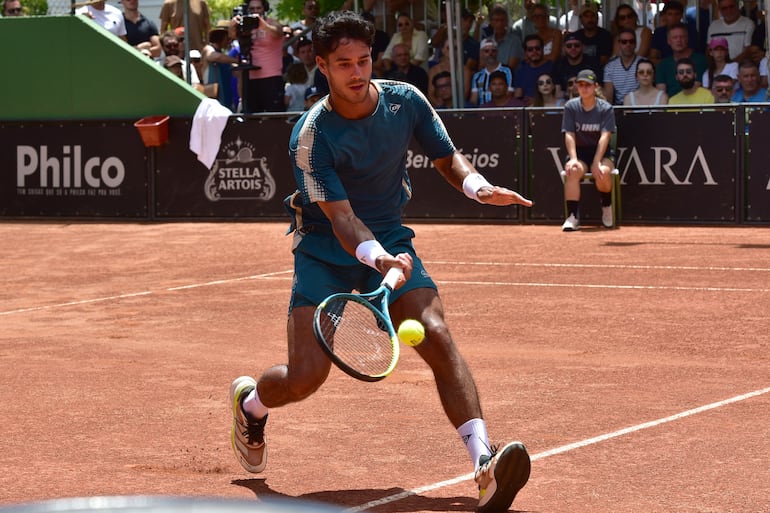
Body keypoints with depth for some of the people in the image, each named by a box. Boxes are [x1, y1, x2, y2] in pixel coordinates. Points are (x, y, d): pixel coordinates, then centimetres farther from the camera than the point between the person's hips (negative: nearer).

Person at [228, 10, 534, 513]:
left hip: (390, 239, 3)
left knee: (436, 336, -22)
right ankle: (249, 401, 26)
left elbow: (447, 156, 7)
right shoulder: (312, 136, -20)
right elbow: (341, 218, -26)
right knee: (305, 377, -12)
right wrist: (377, 258, -46)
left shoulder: (405, 101, -7)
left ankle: (485, 463, -32)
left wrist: (478, 185, -16)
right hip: (325, 250, -3)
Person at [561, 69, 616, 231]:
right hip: (579, 153, 1)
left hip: (601, 154, -1)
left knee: (603, 173, -35)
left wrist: (597, 163, -28)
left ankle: (607, 206, -3)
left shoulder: (606, 108, -4)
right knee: (573, 170, -35)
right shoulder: (571, 107, 1)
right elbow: (569, 135, -6)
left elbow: (605, 137, -14)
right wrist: (573, 159, -24)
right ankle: (573, 217, -38)